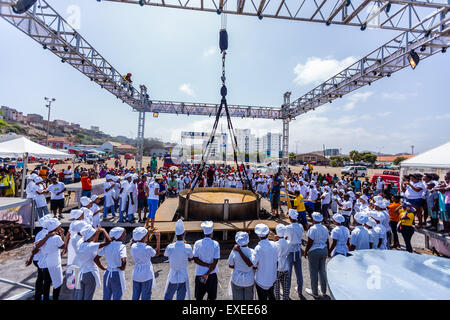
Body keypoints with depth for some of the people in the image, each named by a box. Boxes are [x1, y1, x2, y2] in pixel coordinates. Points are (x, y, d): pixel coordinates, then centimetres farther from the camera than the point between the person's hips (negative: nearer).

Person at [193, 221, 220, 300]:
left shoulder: (197, 243, -10)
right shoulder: (215, 244, -15)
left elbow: (195, 260, -9)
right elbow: (215, 262, -15)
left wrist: (207, 265, -11)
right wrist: (207, 274, -11)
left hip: (199, 274, 2)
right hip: (212, 274, -1)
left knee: (198, 297, 18)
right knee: (211, 297, 18)